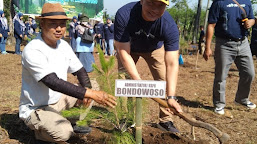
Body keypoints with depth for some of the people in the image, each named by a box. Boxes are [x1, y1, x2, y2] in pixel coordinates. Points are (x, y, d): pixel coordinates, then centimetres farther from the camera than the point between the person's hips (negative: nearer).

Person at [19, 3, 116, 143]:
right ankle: (41, 132, 2)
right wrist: (90, 94, -43)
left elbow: (80, 71, 6)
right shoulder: (32, 50, -25)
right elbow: (53, 82, -36)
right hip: (35, 109, -8)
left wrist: (87, 89, -18)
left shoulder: (63, 45, -1)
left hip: (57, 100, 8)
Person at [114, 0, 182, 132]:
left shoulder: (169, 26, -37)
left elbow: (172, 64, -38)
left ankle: (165, 120, 11)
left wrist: (171, 97, -46)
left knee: (165, 82, -7)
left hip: (155, 49, 1)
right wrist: (138, 81, -42)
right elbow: (124, 52, -36)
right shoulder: (123, 15, -40)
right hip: (129, 48, 0)